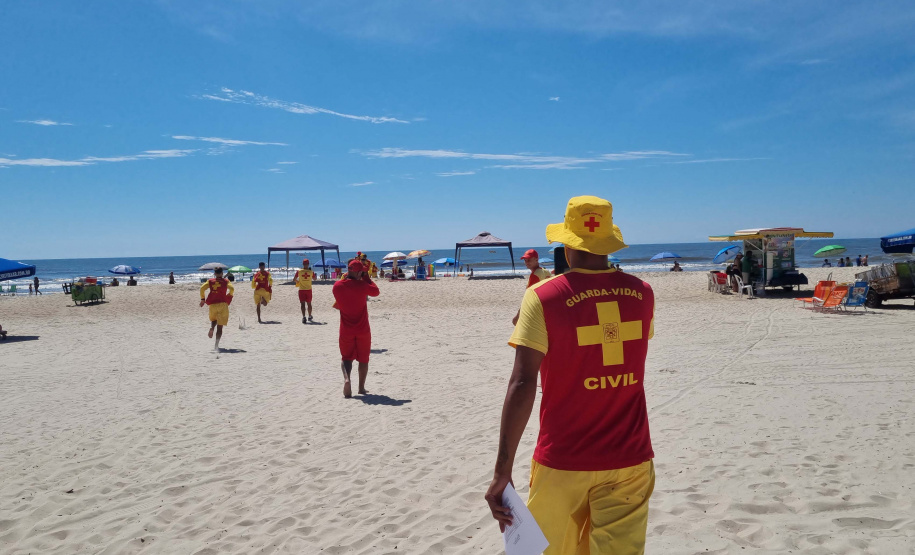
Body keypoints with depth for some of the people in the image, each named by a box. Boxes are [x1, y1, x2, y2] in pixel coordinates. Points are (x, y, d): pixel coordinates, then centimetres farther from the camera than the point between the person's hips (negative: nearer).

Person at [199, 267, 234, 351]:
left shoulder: (210, 281, 10)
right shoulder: (226, 281, 5)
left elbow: (202, 288, -1)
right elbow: (232, 289, -10)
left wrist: (202, 299, 5)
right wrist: (230, 295, 9)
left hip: (212, 304, 2)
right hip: (223, 304, -2)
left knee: (213, 319, 31)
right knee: (220, 327, -2)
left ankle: (211, 328, -3)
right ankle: (216, 345, -13)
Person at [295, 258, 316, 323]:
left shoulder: (299, 272, -7)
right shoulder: (311, 272, -4)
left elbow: (295, 279, 2)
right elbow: (314, 279, 14)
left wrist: (297, 281, 25)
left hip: (301, 290, -1)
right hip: (309, 289, 1)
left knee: (303, 304, -4)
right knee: (309, 303, 16)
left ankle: (304, 317, -20)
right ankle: (309, 316, 30)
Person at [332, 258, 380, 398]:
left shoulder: (337, 286, -5)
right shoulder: (362, 285, -14)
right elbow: (376, 292, 4)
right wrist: (366, 277, 8)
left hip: (346, 330, 2)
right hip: (363, 329, -2)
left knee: (346, 357, 12)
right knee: (363, 359, 13)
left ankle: (346, 378, -16)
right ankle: (361, 388, 17)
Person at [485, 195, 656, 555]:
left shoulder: (543, 298, -14)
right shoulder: (642, 293, -1)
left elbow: (523, 384, -20)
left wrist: (503, 470, -18)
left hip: (564, 460, -2)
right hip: (629, 458, 3)